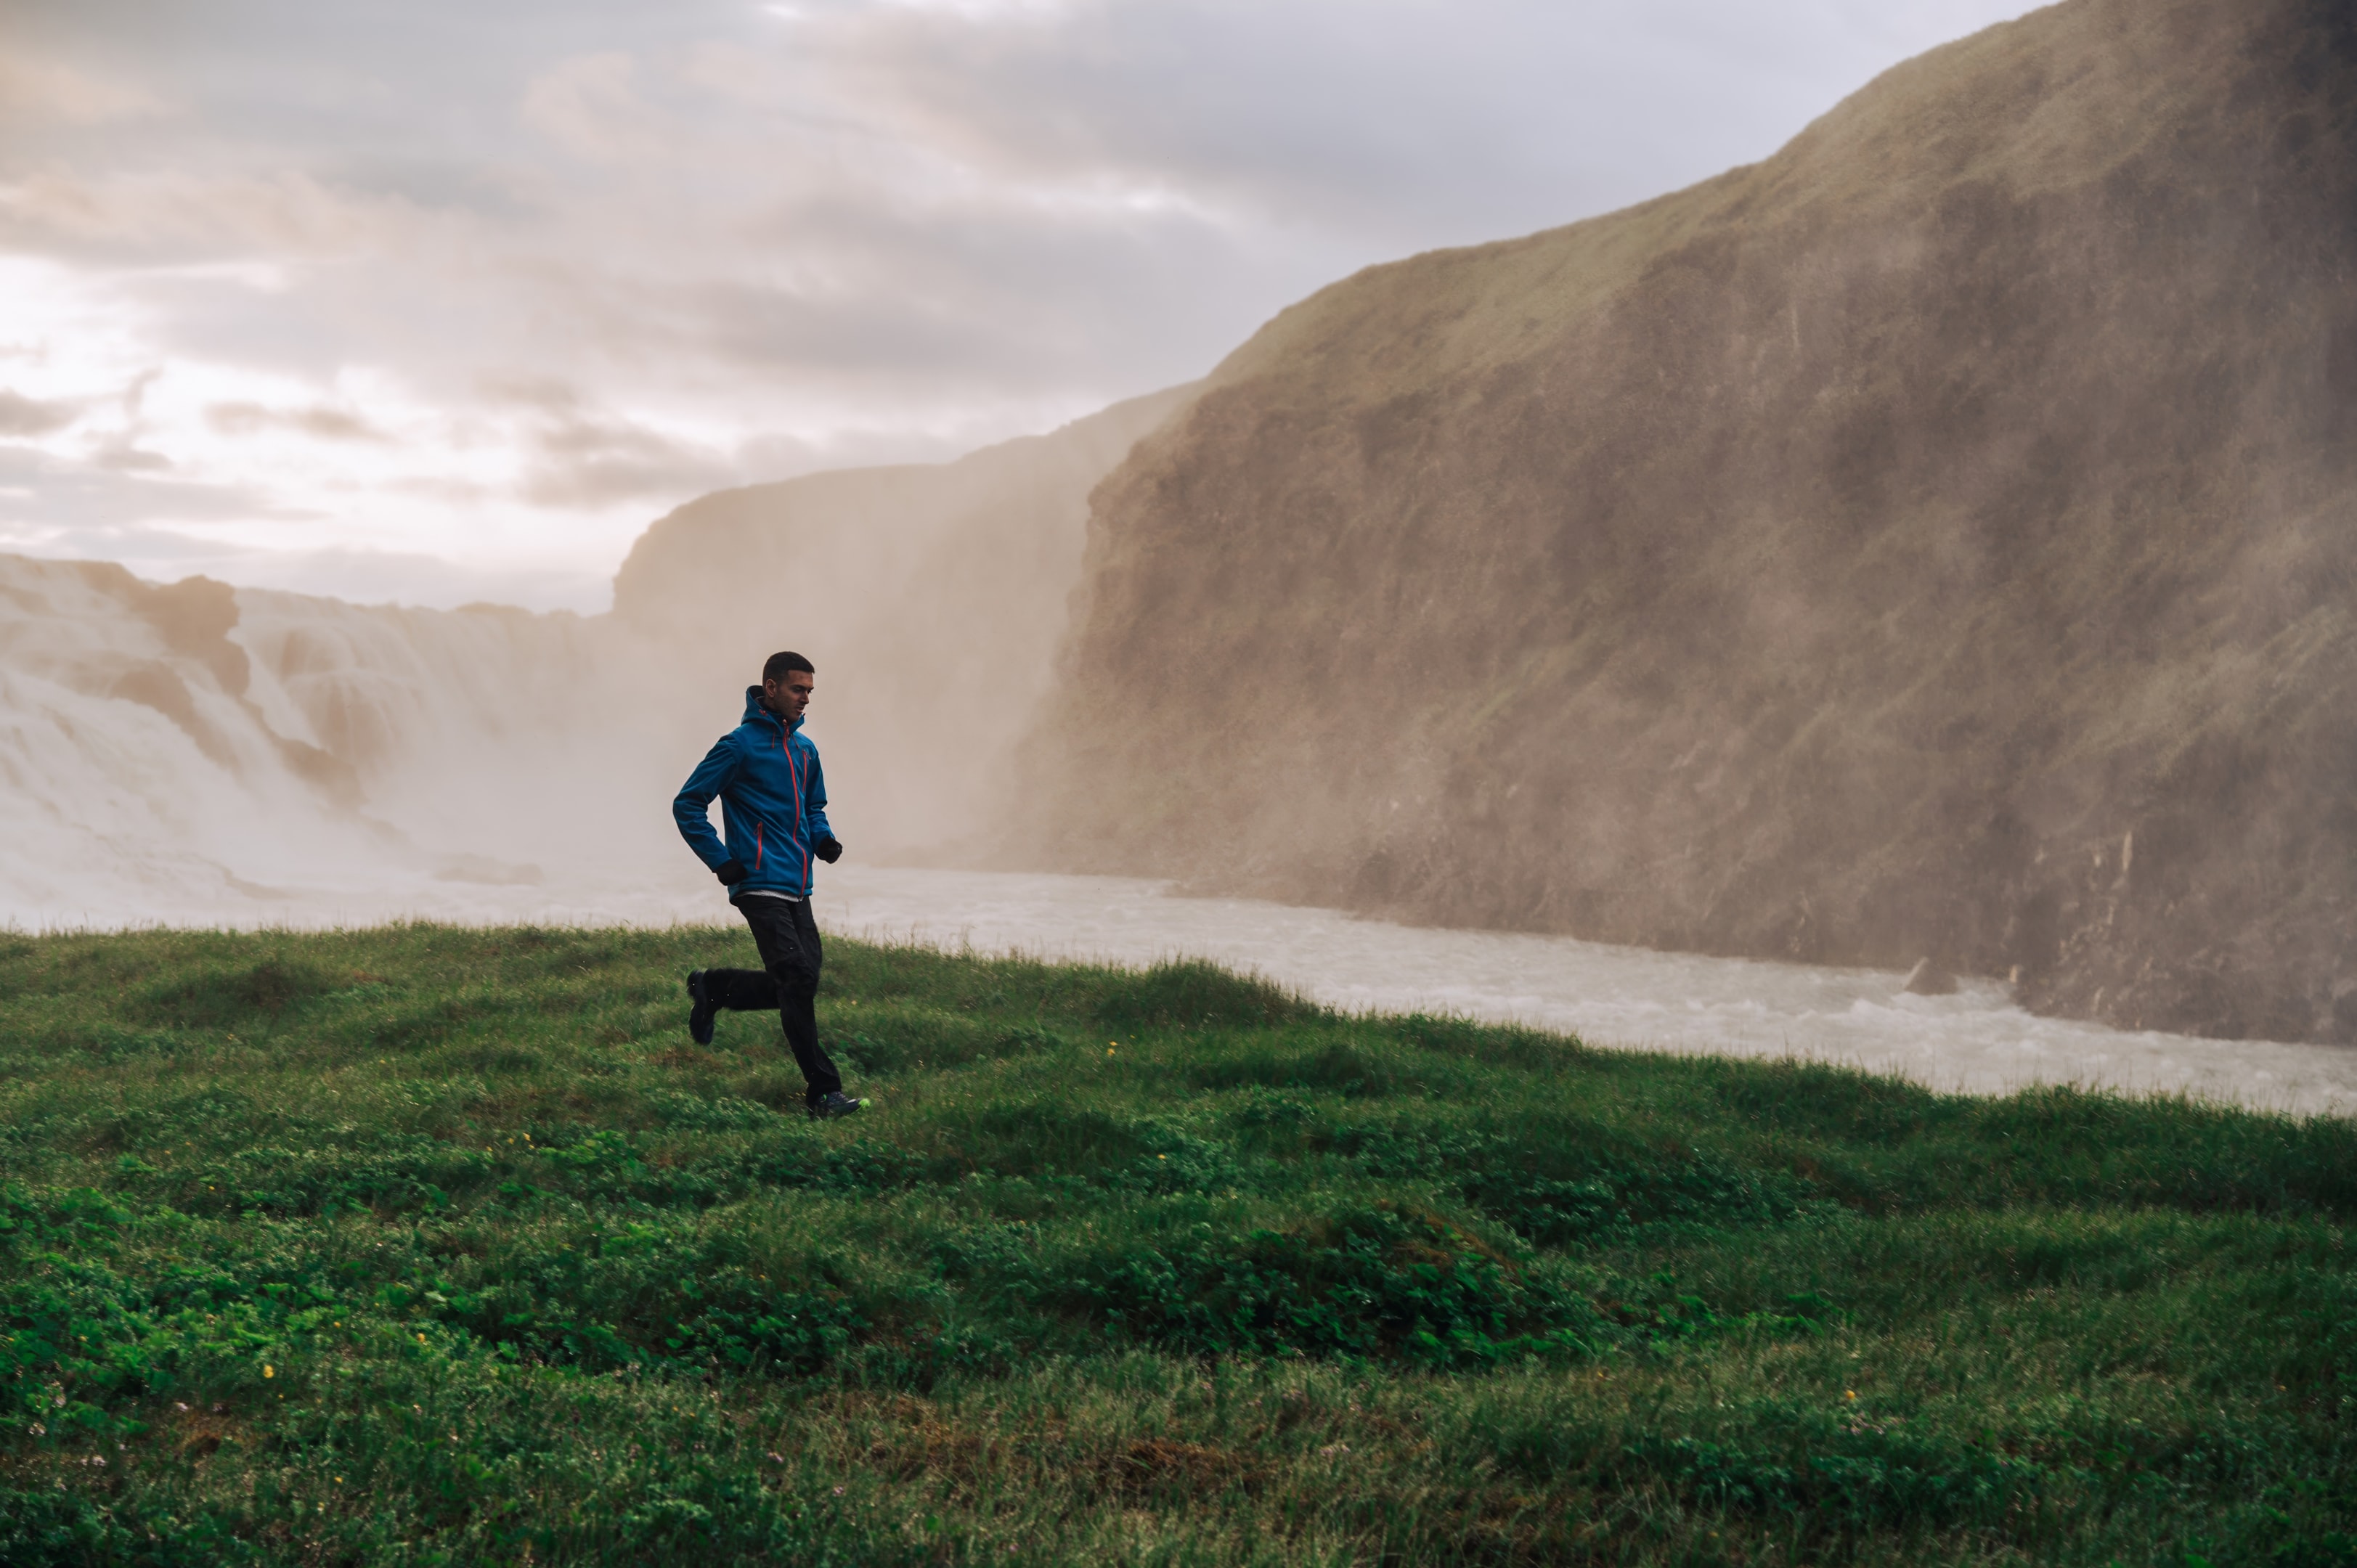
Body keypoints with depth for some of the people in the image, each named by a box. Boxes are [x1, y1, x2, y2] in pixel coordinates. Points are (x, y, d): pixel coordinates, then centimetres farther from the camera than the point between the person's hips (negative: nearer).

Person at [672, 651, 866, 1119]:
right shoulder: (739, 745, -6)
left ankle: (713, 988, 29)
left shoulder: (805, 750, 16)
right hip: (760, 884, -8)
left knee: (798, 983, 6)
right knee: (798, 979, -15)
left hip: (797, 888, 8)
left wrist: (823, 838, 7)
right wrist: (721, 860, -11)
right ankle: (823, 1090, -11)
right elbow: (688, 804, -4)